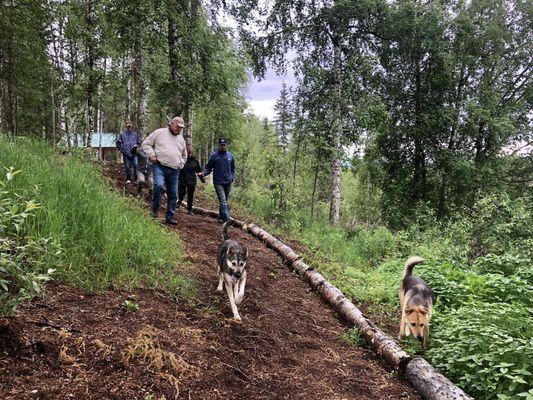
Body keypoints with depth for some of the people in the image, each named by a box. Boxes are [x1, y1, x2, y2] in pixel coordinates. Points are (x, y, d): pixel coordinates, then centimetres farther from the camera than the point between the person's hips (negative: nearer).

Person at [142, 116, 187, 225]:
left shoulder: (181, 139, 20)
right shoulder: (159, 133, 4)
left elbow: (184, 155, 33)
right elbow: (146, 143, 5)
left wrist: (181, 164, 16)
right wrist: (151, 155, -8)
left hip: (174, 171, 5)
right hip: (160, 167, -5)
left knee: (173, 194, 4)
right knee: (159, 185, -28)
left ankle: (169, 217, 15)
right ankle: (155, 208, -6)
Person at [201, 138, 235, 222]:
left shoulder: (230, 155, 9)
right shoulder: (214, 155, -1)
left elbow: (233, 168, 19)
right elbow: (208, 167, 2)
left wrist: (232, 177, 5)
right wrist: (203, 173, -16)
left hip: (228, 182, 4)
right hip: (218, 182, -4)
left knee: (224, 201, 12)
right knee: (223, 201, -13)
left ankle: (221, 216, 25)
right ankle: (226, 219, -19)